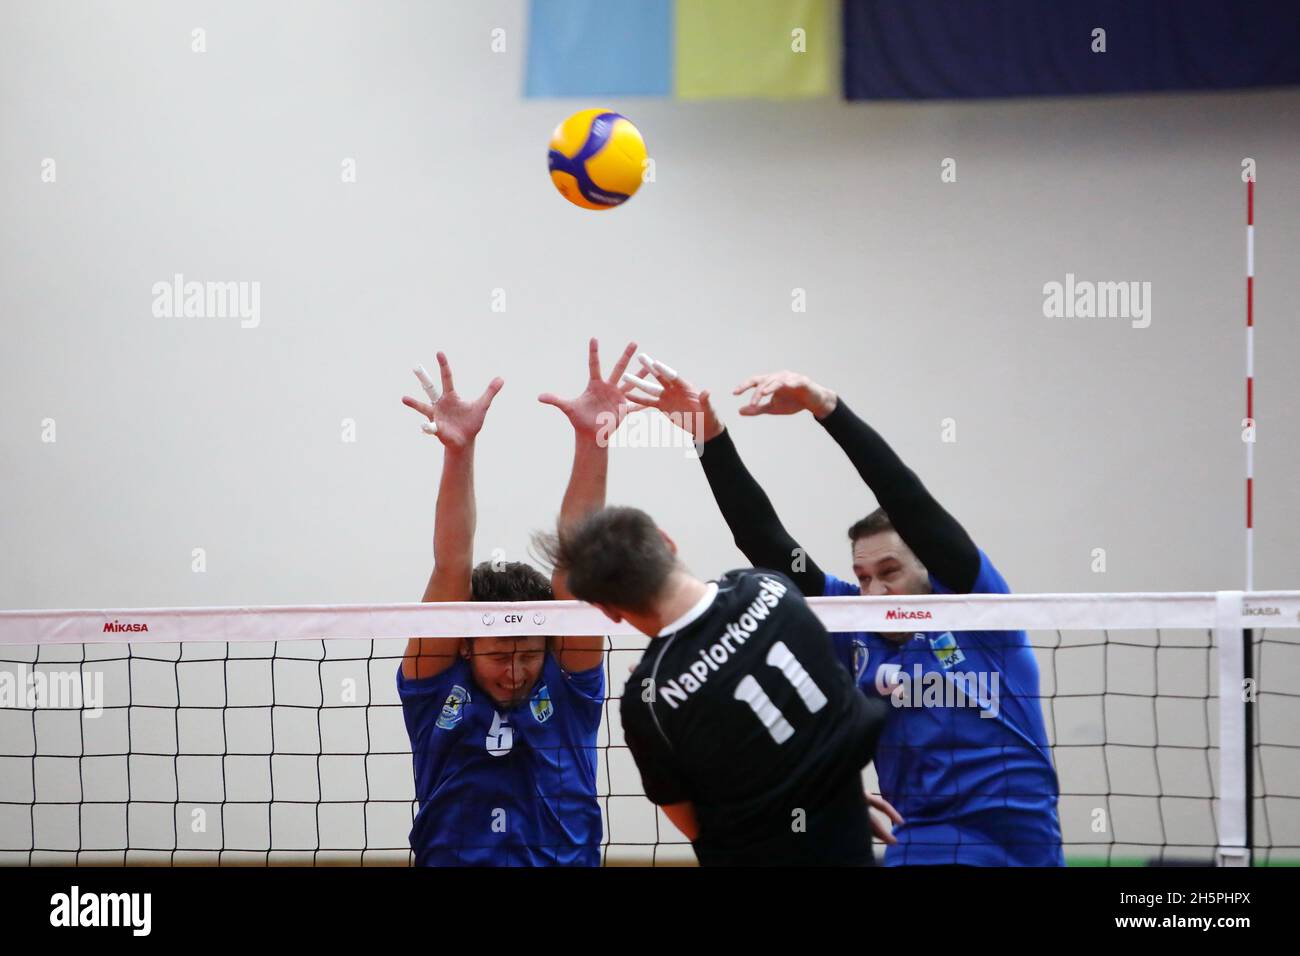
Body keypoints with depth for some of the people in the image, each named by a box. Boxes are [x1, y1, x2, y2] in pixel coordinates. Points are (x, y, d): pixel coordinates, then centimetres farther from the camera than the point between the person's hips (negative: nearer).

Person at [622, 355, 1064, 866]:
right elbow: (763, 540, 4)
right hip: (918, 848, 5)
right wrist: (709, 436, -6)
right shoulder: (857, 627, 9)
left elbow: (909, 501, -15)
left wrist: (824, 404, -23)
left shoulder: (976, 606, -4)